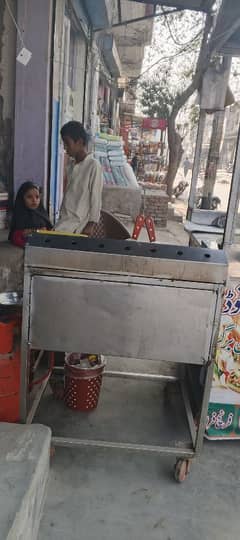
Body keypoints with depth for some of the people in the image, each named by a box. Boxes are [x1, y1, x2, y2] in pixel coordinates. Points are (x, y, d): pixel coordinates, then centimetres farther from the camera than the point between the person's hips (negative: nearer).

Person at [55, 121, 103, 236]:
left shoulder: (94, 166, -11)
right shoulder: (71, 166, 12)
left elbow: (96, 199, -12)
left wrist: (91, 225, -13)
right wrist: (61, 218, 17)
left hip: (79, 222, -7)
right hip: (65, 219, 7)